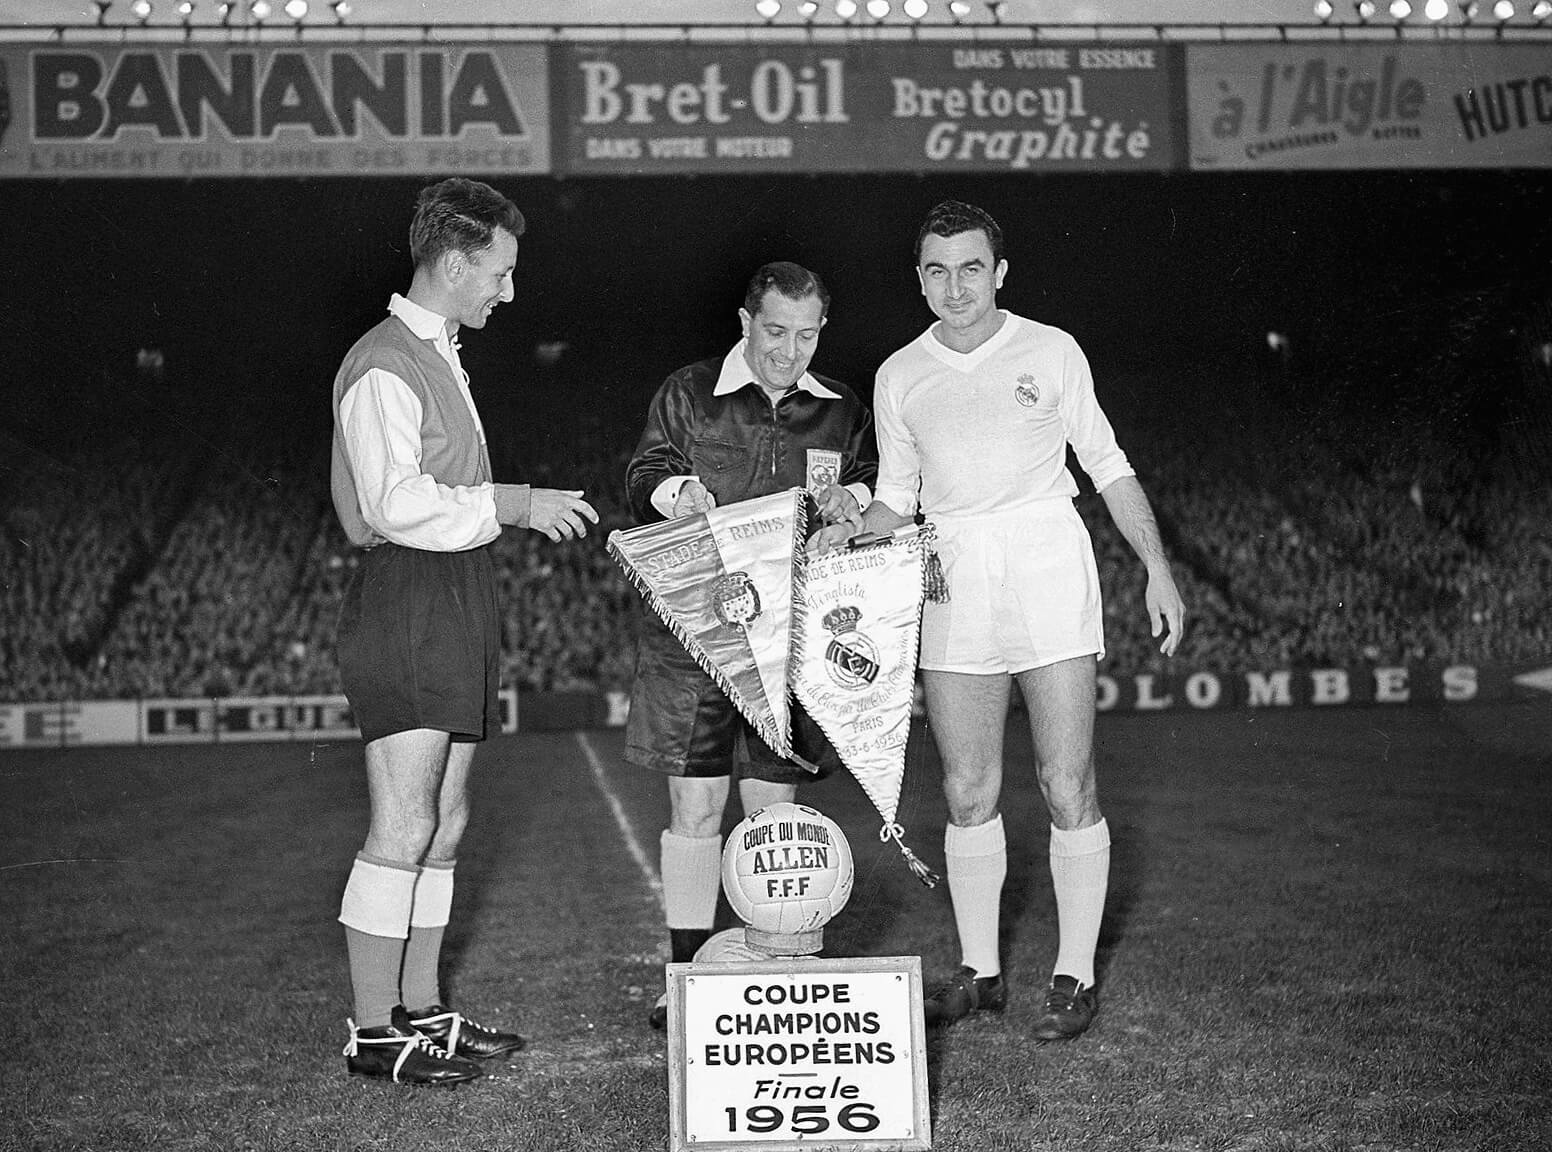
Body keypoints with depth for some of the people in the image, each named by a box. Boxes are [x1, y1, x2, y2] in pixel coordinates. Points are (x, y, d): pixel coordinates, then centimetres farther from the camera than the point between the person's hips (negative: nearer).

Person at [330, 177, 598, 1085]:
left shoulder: (441, 357, 21)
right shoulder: (383, 369, -12)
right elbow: (395, 504, -22)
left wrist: (526, 506, 13)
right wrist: (511, 505, -16)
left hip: (459, 603, 10)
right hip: (405, 608, -10)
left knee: (445, 824, 12)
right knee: (405, 829, -8)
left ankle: (422, 1008, 21)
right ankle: (375, 1031, 0)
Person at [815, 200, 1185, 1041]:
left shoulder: (1051, 352, 4)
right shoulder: (899, 376, 9)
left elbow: (1108, 466, 9)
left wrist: (1157, 570, 3)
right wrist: (847, 536, -4)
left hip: (1050, 570, -2)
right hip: (954, 586, 2)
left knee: (1068, 790, -3)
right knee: (967, 793, 4)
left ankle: (1074, 978, 6)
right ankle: (978, 971, 16)